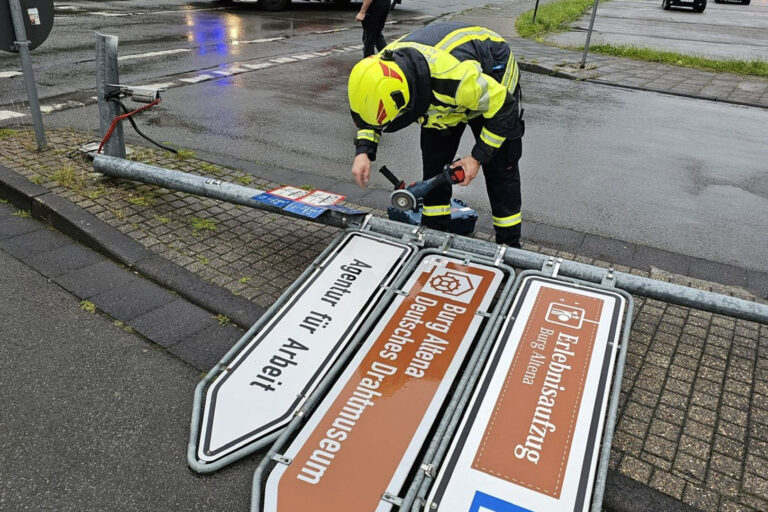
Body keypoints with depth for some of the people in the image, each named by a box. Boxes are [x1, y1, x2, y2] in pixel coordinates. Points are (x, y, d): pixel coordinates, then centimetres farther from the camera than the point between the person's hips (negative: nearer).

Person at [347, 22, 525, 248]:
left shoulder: (456, 76, -47)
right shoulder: (382, 69, -28)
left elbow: (502, 107, -30)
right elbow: (370, 110, -7)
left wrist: (478, 157, -25)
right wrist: (363, 151, -22)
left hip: (492, 84, -5)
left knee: (500, 166, -6)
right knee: (434, 161, 0)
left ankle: (509, 244, 5)